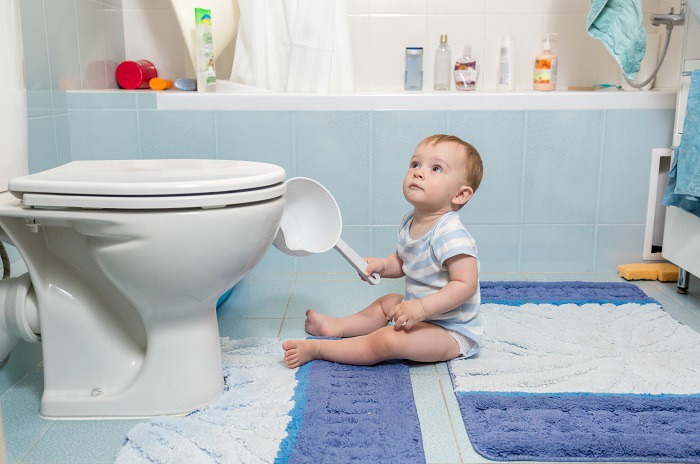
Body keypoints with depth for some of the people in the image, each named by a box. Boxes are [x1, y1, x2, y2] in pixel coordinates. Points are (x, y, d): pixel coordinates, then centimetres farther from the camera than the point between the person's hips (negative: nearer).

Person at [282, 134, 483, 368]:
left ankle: (316, 348, -16)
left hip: (453, 331, -9)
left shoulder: (450, 233, -27)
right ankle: (338, 326, 36)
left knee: (388, 340, -26)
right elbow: (400, 262, 17)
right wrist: (381, 265, -5)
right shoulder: (410, 222, 2)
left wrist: (422, 308, -35)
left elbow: (465, 285, -30)